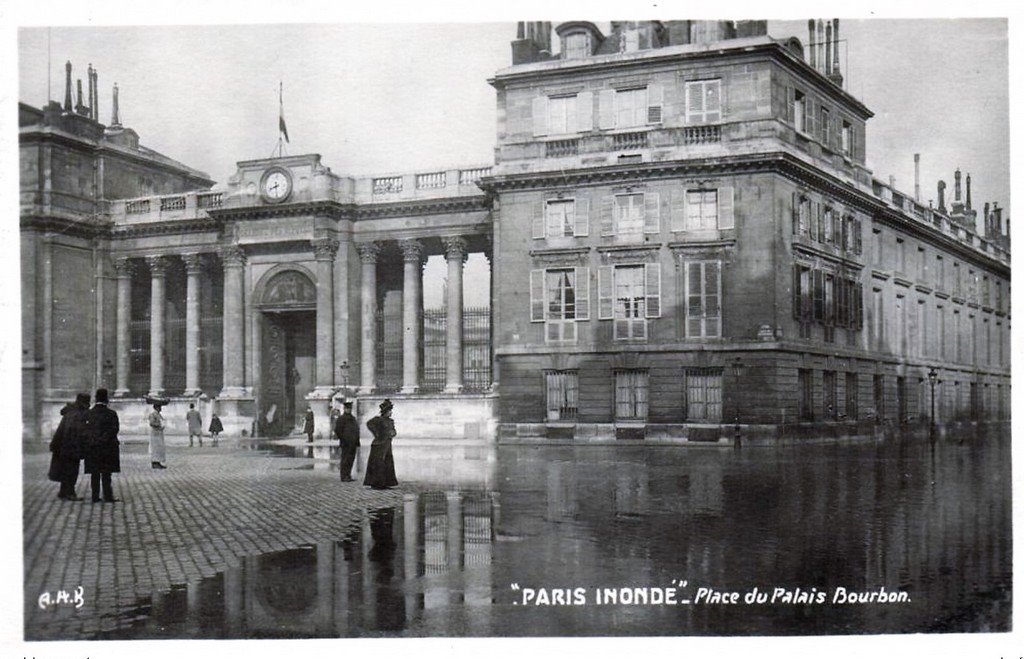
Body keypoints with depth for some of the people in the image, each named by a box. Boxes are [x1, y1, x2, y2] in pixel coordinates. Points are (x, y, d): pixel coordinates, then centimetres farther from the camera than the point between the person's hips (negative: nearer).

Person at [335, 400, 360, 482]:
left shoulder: (353, 418, 17)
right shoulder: (341, 418, -7)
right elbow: (337, 431, -11)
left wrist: (357, 444, 16)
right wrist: (343, 440, -13)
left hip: (353, 444, 8)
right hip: (346, 444, -8)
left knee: (351, 459, 10)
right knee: (345, 459, -5)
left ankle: (348, 476, 17)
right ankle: (344, 477, -1)